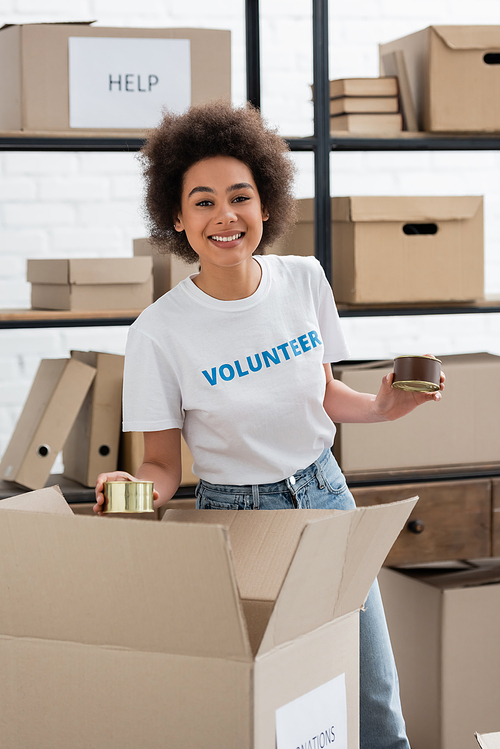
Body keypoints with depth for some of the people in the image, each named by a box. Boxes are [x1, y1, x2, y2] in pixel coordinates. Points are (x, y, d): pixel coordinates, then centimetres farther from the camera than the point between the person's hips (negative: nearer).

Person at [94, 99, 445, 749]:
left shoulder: (305, 280, -5)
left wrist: (382, 407, -8)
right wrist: (137, 489, -29)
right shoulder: (159, 331, -16)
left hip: (325, 495, 4)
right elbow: (163, 462, -8)